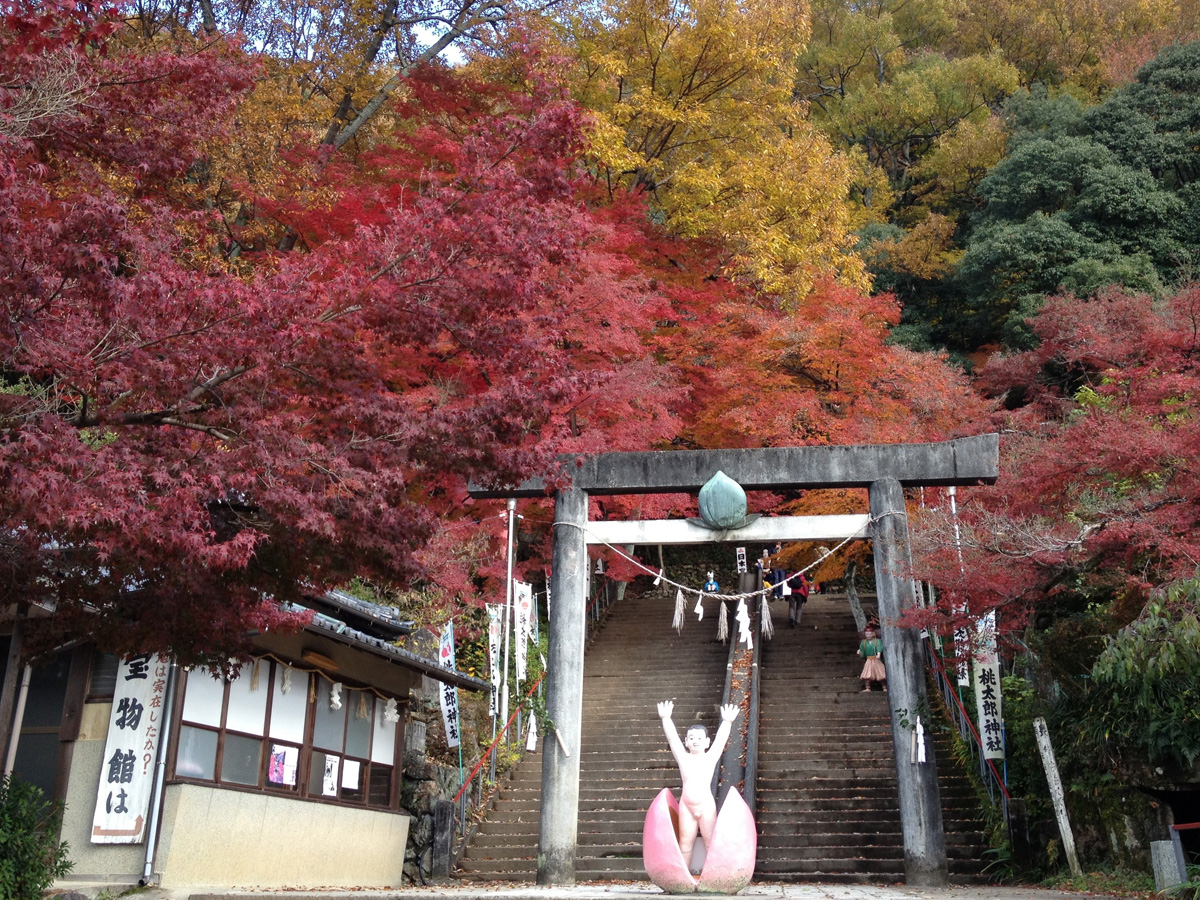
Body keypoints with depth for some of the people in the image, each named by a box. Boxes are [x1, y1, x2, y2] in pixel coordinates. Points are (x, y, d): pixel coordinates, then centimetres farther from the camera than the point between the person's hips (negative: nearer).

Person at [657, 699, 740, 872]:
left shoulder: (710, 758, -1)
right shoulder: (683, 758, 1)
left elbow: (721, 739, -10)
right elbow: (672, 738, -5)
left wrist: (727, 722, -21)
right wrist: (665, 719, -13)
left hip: (706, 805, -1)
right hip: (686, 805, 1)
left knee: (711, 841, 4)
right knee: (685, 842, 8)